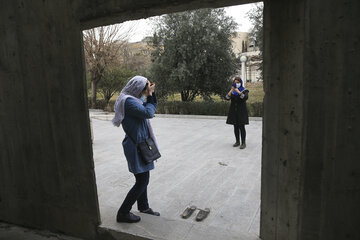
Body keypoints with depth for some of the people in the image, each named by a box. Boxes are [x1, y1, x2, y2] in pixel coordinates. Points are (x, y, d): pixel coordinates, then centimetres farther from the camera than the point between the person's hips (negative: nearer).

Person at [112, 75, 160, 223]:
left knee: (143, 178, 20)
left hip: (140, 145, 10)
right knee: (142, 181, -2)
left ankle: (143, 206, 36)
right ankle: (123, 213, 11)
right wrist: (150, 94, -14)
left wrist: (151, 93, 2)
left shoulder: (133, 100, 12)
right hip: (136, 146, -10)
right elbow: (148, 113, -26)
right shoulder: (128, 101, -19)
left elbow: (152, 106, 17)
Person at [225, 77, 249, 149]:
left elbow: (245, 97, -22)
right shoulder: (232, 91, 9)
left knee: (241, 127, -7)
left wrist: (238, 91, -26)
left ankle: (243, 143, -1)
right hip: (234, 112, 4)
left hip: (241, 111, -4)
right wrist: (231, 90, -19)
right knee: (235, 127, 8)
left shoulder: (245, 91, -1)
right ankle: (237, 142, 18)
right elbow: (227, 97, -8)